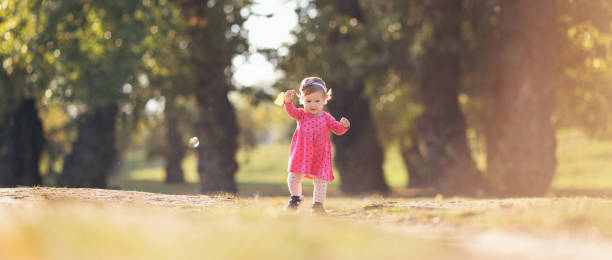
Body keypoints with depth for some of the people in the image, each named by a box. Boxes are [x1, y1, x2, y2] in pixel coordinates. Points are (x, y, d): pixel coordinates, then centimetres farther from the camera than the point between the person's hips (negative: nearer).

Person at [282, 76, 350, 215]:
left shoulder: (326, 117, 3)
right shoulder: (301, 114, 3)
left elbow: (338, 130, 0)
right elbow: (290, 111, -15)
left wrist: (344, 125, -22)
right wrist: (288, 100, -35)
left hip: (320, 155, 0)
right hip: (301, 154, 0)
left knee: (320, 180, -2)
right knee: (293, 177, -3)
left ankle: (318, 203, 12)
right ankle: (296, 197, 23)